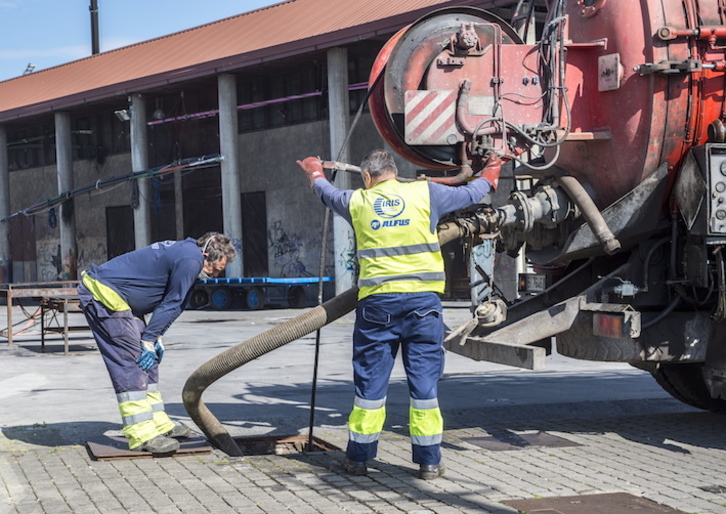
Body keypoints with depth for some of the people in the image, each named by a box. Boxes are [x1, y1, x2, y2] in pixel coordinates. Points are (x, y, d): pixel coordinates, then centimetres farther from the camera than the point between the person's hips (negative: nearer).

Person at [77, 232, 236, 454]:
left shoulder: (182, 251, 15)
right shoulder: (190, 260, -17)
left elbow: (168, 303, 19)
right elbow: (171, 304, -12)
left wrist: (154, 338, 13)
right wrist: (149, 340, -6)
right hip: (103, 294, -11)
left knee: (147, 362, 12)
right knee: (130, 362, -12)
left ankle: (159, 425, 17)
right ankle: (142, 435, -13)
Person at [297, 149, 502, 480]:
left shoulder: (357, 202, 10)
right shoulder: (424, 193, 6)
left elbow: (327, 194, 30)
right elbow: (468, 196, 18)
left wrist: (314, 173, 53)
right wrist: (489, 175, 40)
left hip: (377, 301, 1)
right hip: (422, 299, -1)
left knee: (370, 380, 9)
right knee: (424, 379, 4)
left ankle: (358, 458, 15)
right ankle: (429, 461, 6)